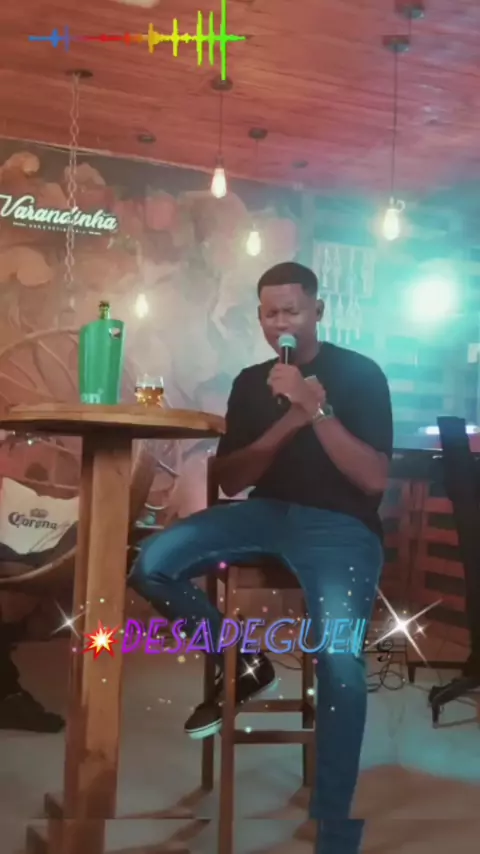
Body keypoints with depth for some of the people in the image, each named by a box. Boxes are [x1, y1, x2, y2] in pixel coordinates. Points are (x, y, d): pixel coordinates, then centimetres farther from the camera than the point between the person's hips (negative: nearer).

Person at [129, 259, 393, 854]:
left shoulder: (359, 374, 2)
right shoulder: (251, 382, 15)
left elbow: (374, 479, -7)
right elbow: (229, 480, 7)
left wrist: (318, 411, -18)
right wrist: (286, 424, -8)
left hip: (340, 524, -4)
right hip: (266, 512, 5)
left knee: (340, 669, -28)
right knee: (152, 566, -20)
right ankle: (241, 663, 4)